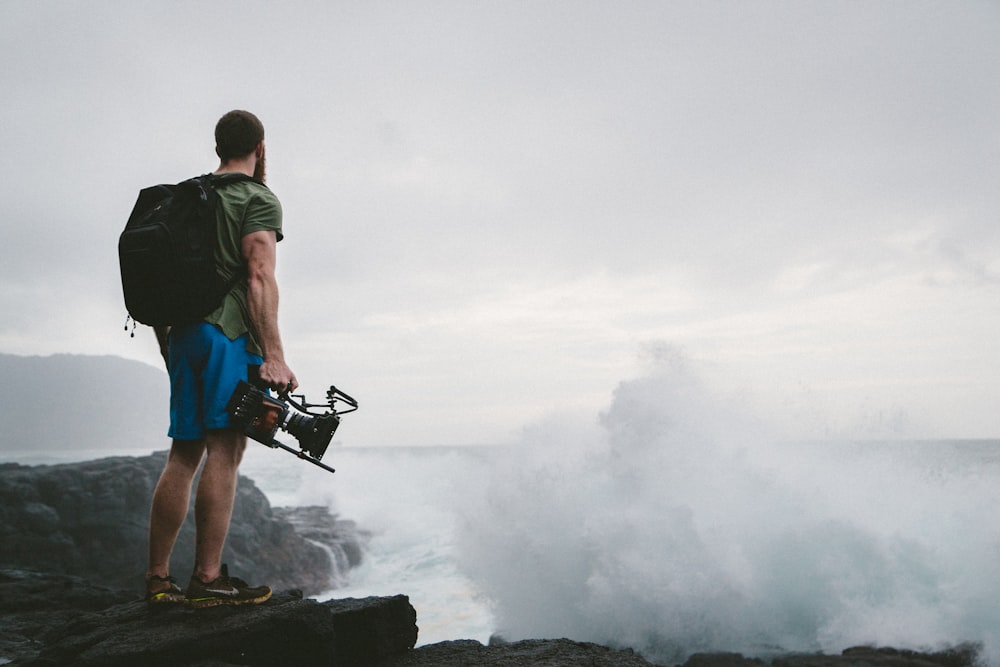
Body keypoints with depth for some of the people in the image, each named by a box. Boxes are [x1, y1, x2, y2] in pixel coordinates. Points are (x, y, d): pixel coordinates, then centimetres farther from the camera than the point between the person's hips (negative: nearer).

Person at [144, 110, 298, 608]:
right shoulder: (259, 199, -2)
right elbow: (259, 278, -14)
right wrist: (274, 356, -17)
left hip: (182, 334, 8)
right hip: (230, 333, -7)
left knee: (183, 455, 9)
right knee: (224, 452, -8)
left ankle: (157, 579, 12)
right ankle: (208, 579, -7)